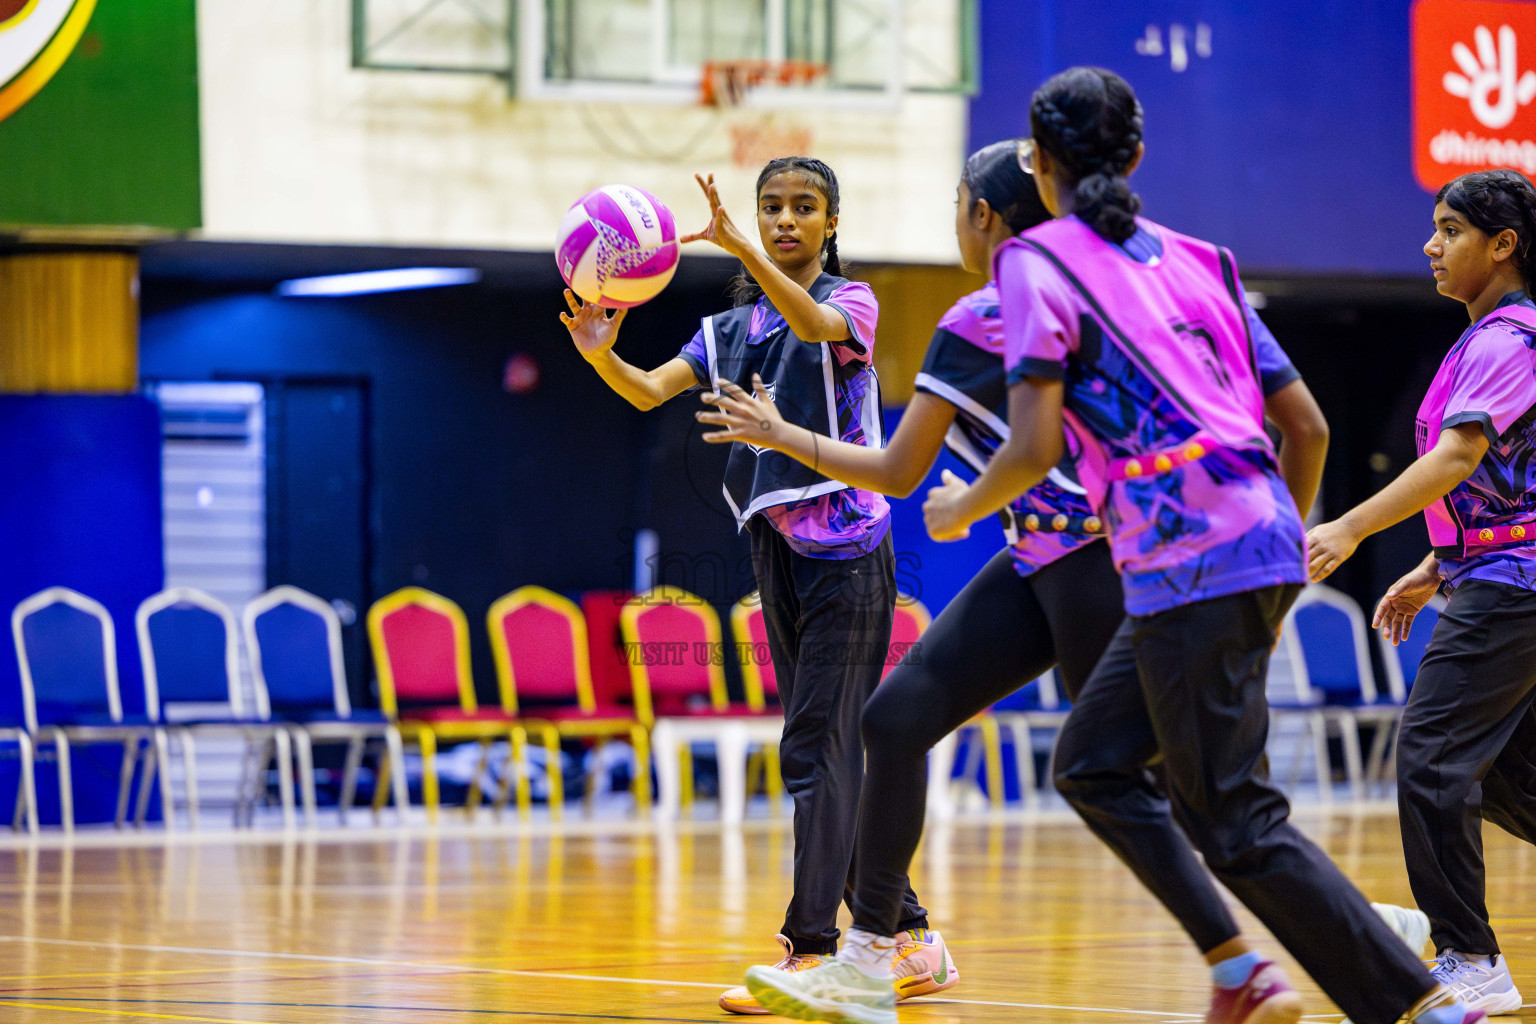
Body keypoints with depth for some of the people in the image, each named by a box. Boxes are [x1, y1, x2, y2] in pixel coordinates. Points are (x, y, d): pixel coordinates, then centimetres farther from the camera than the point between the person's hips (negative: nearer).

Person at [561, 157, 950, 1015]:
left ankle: (811, 950, -14)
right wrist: (603, 355, -19)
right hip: (779, 550, 7)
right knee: (832, 756, 9)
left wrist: (745, 252, -42)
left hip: (846, 548, -7)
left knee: (818, 750, -12)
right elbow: (651, 391, 2)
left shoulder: (851, 300, -3)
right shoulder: (736, 327, 14)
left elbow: (815, 324, -27)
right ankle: (910, 931, 16)